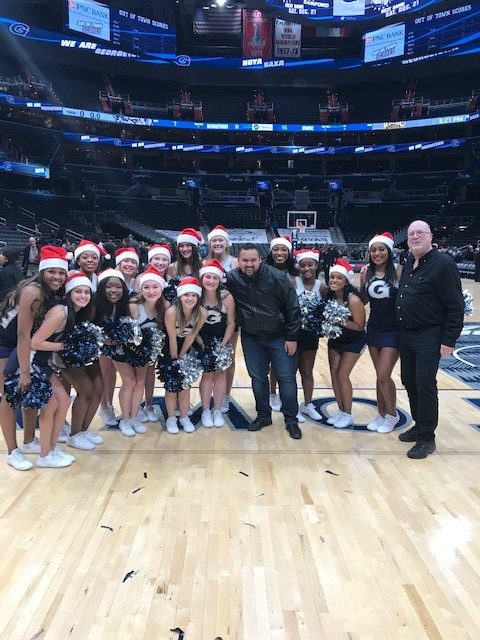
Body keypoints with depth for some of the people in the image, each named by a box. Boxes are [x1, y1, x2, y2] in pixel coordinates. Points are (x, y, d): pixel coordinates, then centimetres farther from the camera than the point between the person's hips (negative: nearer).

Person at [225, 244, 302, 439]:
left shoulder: (277, 278, -18)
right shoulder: (231, 279, -10)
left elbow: (293, 308, -12)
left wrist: (292, 337, -10)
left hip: (278, 337, -3)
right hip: (251, 339, 3)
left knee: (286, 378, 3)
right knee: (257, 378, 12)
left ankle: (291, 420, 19)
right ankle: (263, 415, 30)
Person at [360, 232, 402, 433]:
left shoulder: (398, 271, -11)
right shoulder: (366, 272, 2)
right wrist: (363, 280, -4)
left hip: (394, 330, -4)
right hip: (374, 328, 5)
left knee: (384, 376, -5)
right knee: (380, 376, 14)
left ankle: (392, 414, 19)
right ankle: (381, 415, 29)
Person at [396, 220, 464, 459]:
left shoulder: (443, 264, -14)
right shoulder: (408, 263, 10)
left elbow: (456, 307, -15)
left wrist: (449, 340, -17)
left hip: (429, 336, -8)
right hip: (406, 334, 8)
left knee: (425, 385, -4)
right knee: (409, 382, 14)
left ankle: (426, 438, 10)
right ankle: (419, 425, 31)